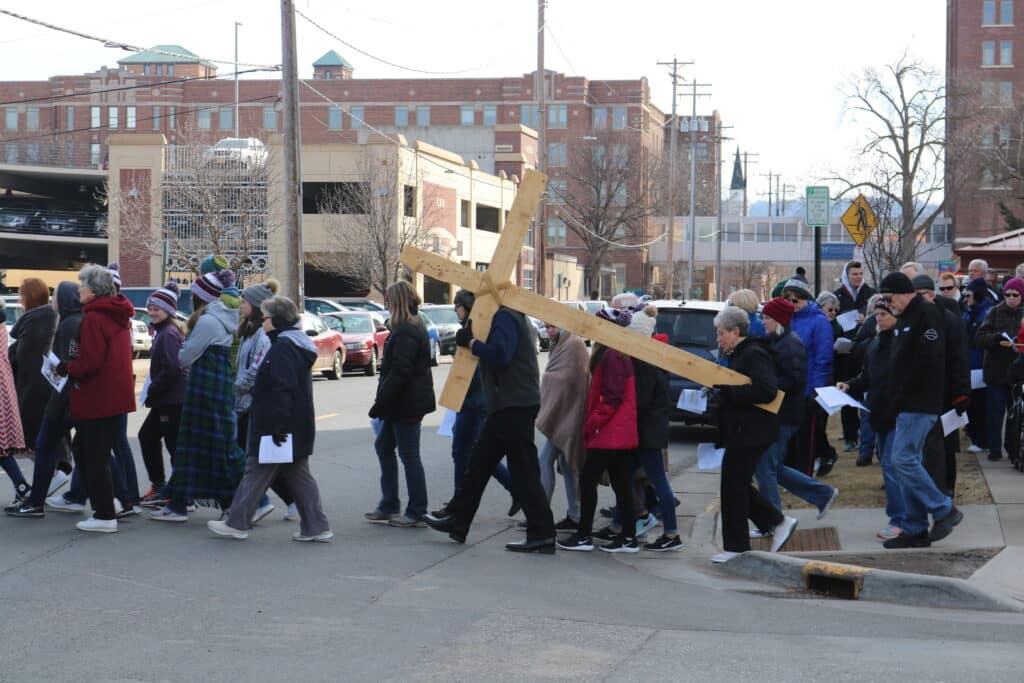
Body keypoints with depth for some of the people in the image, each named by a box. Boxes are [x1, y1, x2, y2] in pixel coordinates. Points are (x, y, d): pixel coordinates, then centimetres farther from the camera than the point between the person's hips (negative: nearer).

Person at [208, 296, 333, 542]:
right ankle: (316, 527, 9)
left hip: (280, 428, -10)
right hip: (299, 427, 10)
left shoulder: (282, 348, -17)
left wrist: (278, 424, -25)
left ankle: (237, 524, 8)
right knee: (298, 475, 11)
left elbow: (282, 390, -23)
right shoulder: (298, 344, 15)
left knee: (257, 473, 0)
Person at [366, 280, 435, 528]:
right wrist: (383, 402, 18)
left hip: (406, 404, -11)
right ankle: (389, 505, 24)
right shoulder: (415, 327, 14)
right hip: (404, 404, 11)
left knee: (409, 456, -4)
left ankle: (416, 513, 3)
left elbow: (399, 373, -26)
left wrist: (381, 402, -21)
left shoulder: (405, 333, -20)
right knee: (383, 446, 18)